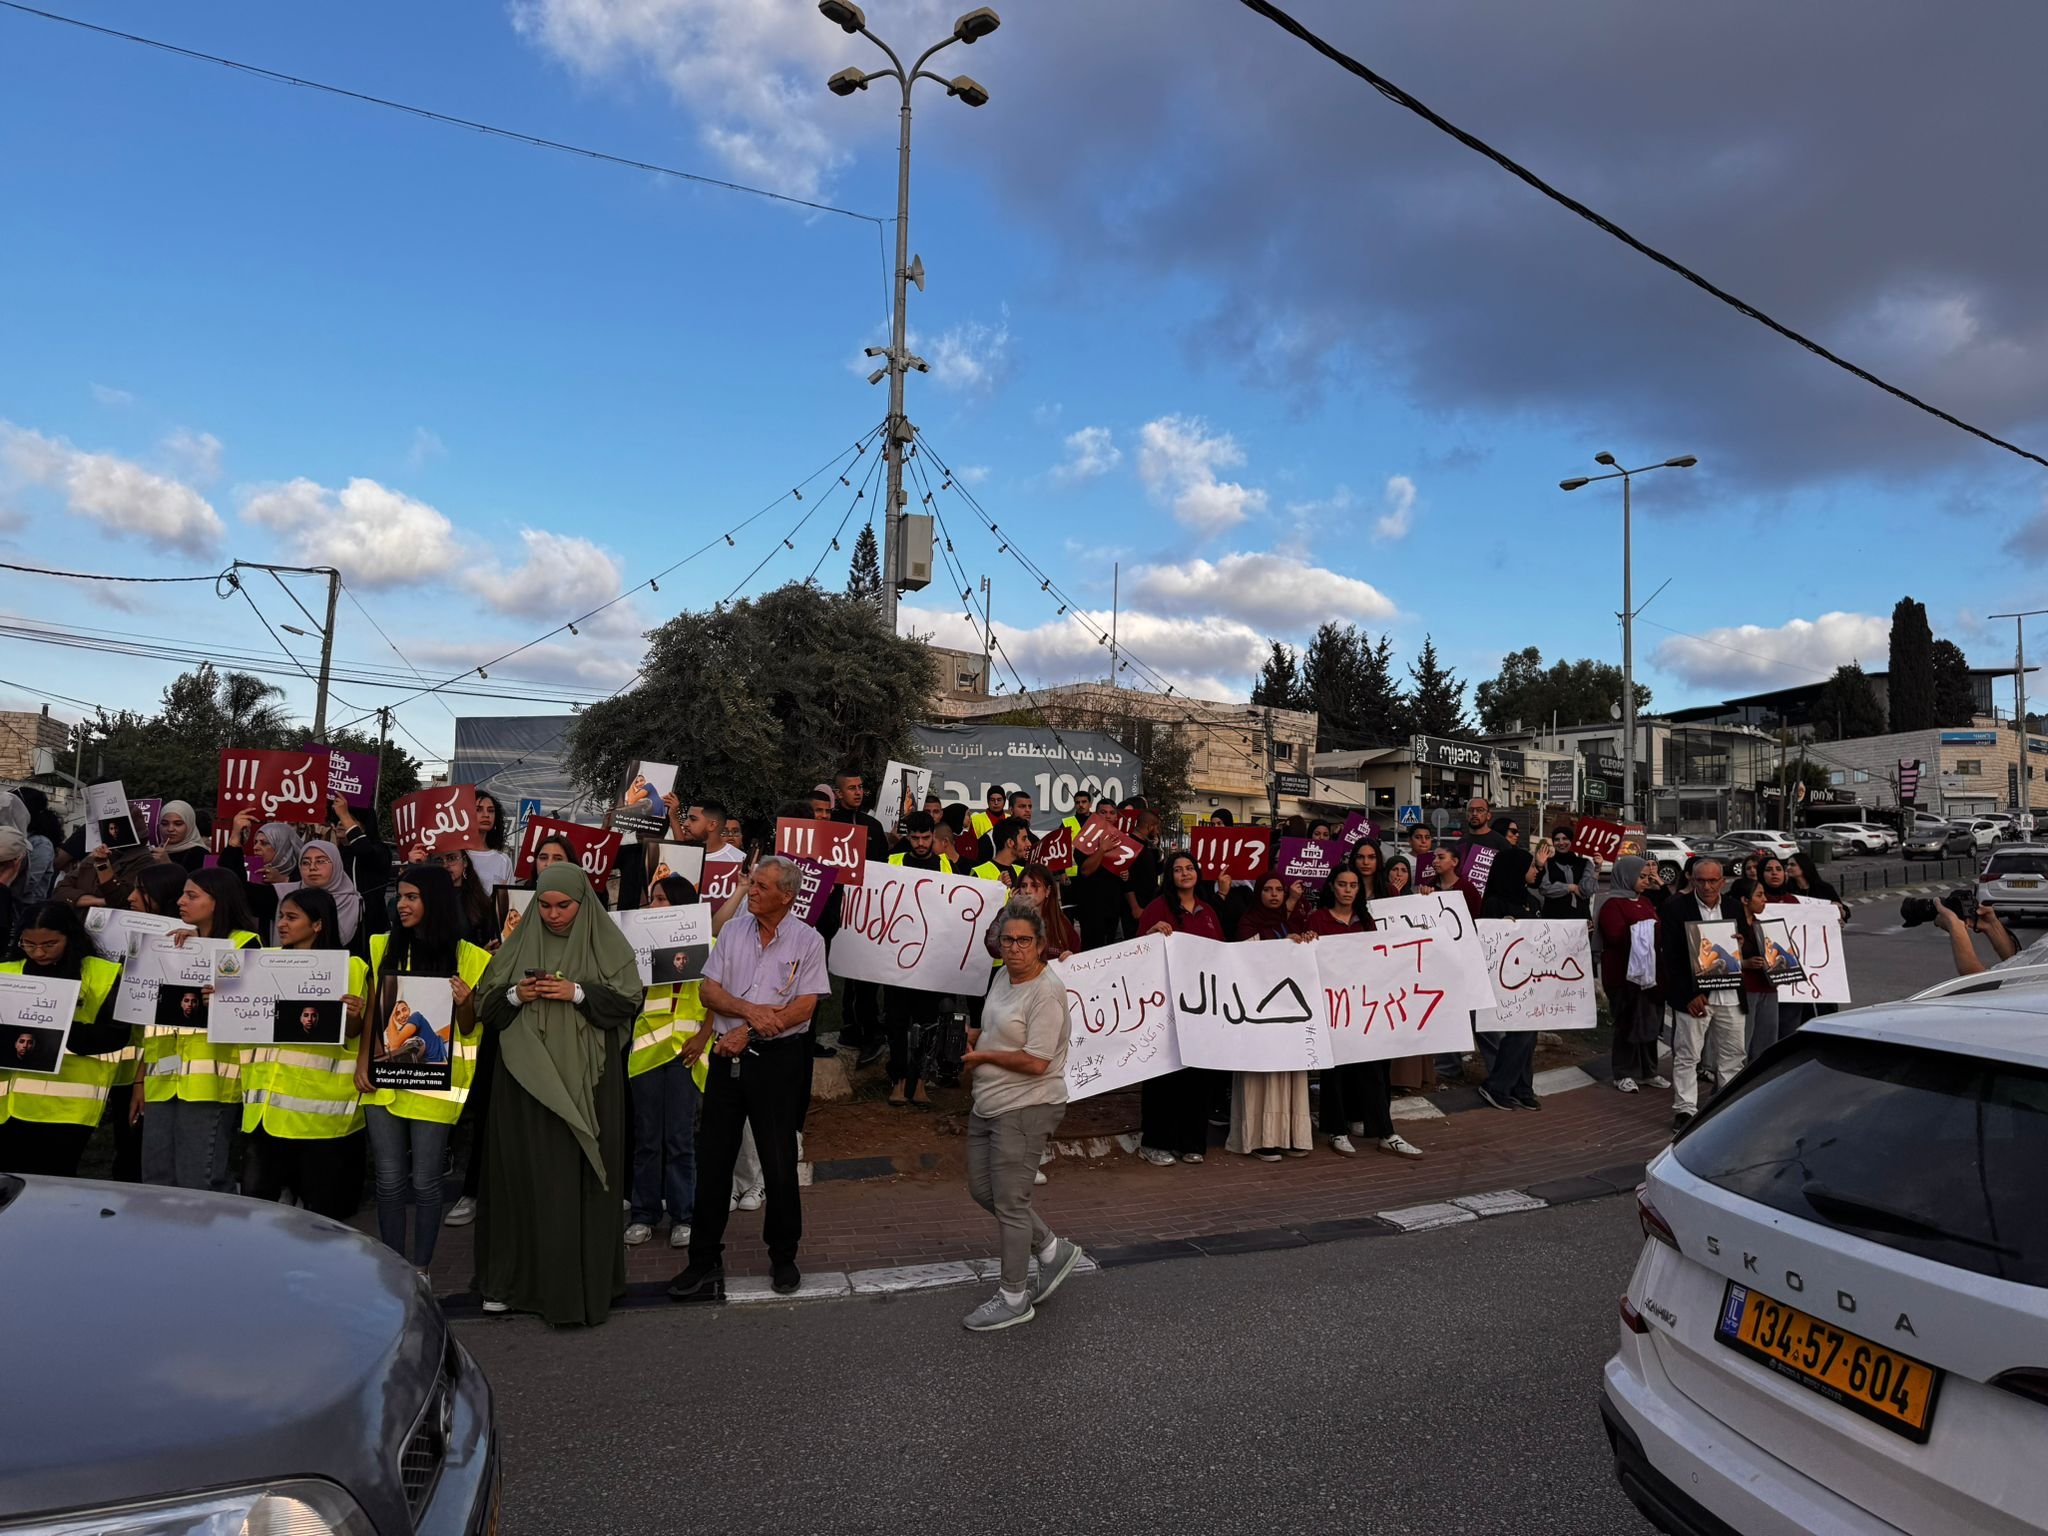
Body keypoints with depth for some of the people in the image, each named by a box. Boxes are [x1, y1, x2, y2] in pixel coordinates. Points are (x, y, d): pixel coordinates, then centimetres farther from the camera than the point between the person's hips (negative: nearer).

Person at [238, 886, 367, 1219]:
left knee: (322, 1203, 5)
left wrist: (353, 1017, -26)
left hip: (318, 1102, -4)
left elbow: (353, 1036, -6)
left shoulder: (350, 967, -3)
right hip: (267, 1099, 4)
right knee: (254, 1195, 5)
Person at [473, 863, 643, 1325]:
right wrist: (516, 995, -9)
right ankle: (518, 1278, 17)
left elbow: (630, 1001, -3)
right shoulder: (519, 944, 9)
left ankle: (585, 1282, 5)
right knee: (525, 1176, 5)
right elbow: (486, 1004, 11)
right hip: (525, 1076, 2)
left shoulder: (606, 944, 2)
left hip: (586, 1080, -2)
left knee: (580, 1177, -2)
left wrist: (578, 993, -14)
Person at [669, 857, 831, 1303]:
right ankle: (705, 1259, 18)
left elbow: (805, 1006, -10)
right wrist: (750, 1010, -16)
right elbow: (709, 991, 2)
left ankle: (783, 1256, 22)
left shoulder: (807, 940, -4)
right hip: (729, 1055, 3)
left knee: (779, 1161, 4)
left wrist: (750, 1031, -14)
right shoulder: (733, 930, 6)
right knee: (713, 1157, 7)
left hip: (779, 1059, -3)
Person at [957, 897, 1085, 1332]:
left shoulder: (1046, 992, -20)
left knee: (1010, 1203, -1)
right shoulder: (1003, 977, 8)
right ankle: (1053, 1250, 31)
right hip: (988, 1104, 10)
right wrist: (972, 1062, 7)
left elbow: (1035, 1062, -24)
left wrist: (982, 1057, -12)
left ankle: (1014, 1299, 15)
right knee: (982, 1189, 16)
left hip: (1025, 1109, -10)